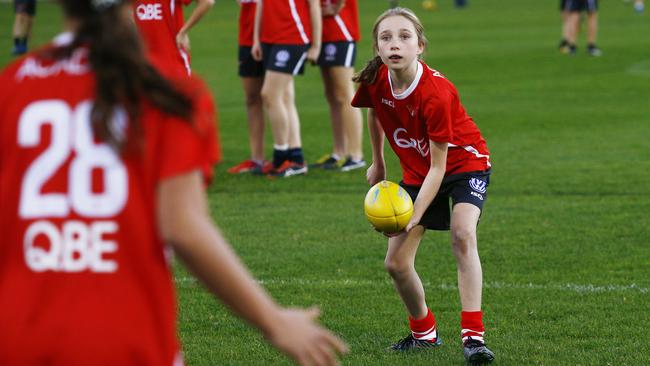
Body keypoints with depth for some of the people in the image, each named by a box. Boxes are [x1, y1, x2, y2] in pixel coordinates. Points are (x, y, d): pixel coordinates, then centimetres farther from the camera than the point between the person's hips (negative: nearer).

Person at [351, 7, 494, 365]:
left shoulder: (435, 93, -33)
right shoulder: (374, 81, -17)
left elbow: (438, 167, -29)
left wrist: (414, 218, -34)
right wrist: (377, 162, 18)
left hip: (464, 163, -6)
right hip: (416, 171, 6)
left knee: (462, 234, -31)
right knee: (396, 263, 1)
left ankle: (473, 335, -34)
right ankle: (424, 332, 25)